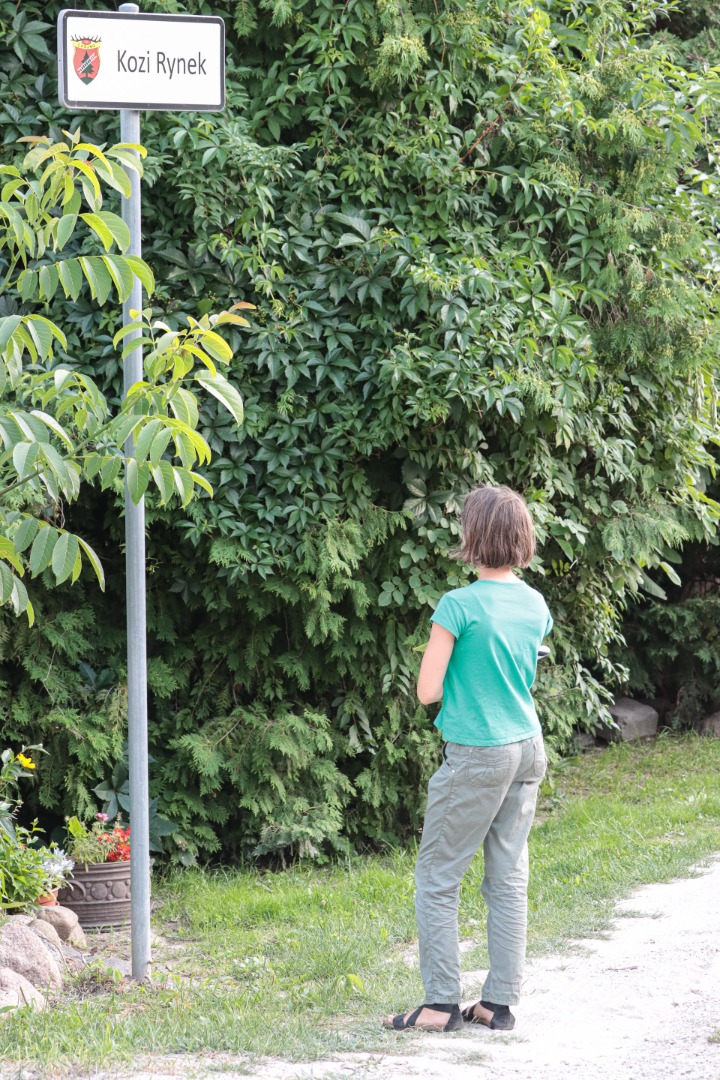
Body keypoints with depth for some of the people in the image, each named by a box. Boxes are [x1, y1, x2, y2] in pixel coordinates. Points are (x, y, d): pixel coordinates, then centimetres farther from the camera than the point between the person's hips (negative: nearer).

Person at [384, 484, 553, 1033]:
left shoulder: (460, 605, -16)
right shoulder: (536, 605, 5)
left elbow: (428, 691, -12)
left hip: (477, 755, -7)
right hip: (528, 749, 7)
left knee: (438, 877, 3)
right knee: (509, 879, 10)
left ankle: (442, 1003, 3)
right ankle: (501, 1002, 12)